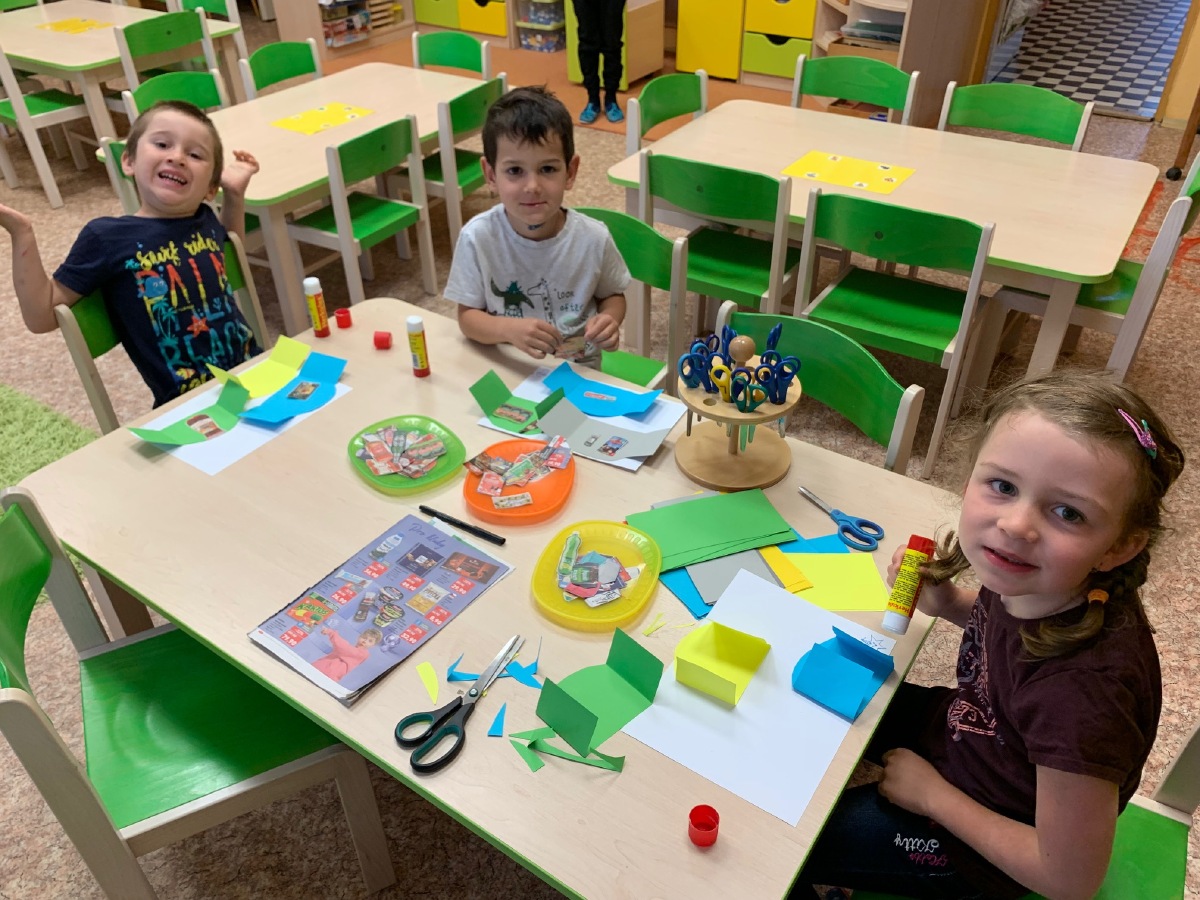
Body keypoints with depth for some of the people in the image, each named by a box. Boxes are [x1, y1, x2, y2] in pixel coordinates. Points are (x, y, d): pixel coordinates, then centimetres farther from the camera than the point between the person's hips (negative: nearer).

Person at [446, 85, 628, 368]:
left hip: (577, 371, 3)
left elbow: (612, 295, 7)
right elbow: (467, 315, -5)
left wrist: (609, 319, -15)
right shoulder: (478, 237, -13)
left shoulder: (594, 238, -10)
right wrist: (509, 329, -24)